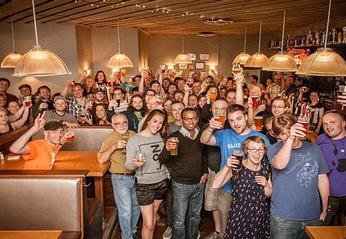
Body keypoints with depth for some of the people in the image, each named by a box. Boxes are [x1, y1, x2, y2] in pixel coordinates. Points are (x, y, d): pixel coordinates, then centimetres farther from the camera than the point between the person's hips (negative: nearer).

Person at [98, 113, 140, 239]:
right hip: (120, 179, -5)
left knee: (136, 207, 19)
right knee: (125, 211, 1)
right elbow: (101, 159, -16)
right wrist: (114, 147, -25)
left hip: (136, 176, 5)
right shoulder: (110, 139, -8)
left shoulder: (133, 135, 3)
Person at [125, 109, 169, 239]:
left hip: (162, 182, 4)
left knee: (153, 215, 20)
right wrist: (135, 164, -31)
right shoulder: (134, 139, -13)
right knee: (148, 224, -1)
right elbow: (128, 164, -12)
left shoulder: (161, 137, 0)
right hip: (144, 185, -4)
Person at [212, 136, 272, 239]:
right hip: (239, 216, -3)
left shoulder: (266, 167, -1)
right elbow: (215, 185, -21)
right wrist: (227, 167, -32)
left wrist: (266, 185, -12)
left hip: (261, 217, 4)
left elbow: (268, 194, 9)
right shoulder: (237, 167, -13)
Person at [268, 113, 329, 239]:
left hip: (313, 216, 3)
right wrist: (290, 138, -35)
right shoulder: (274, 149, -6)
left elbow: (323, 180, 8)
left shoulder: (314, 149, 3)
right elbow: (279, 165, -29)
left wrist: (325, 210, 9)